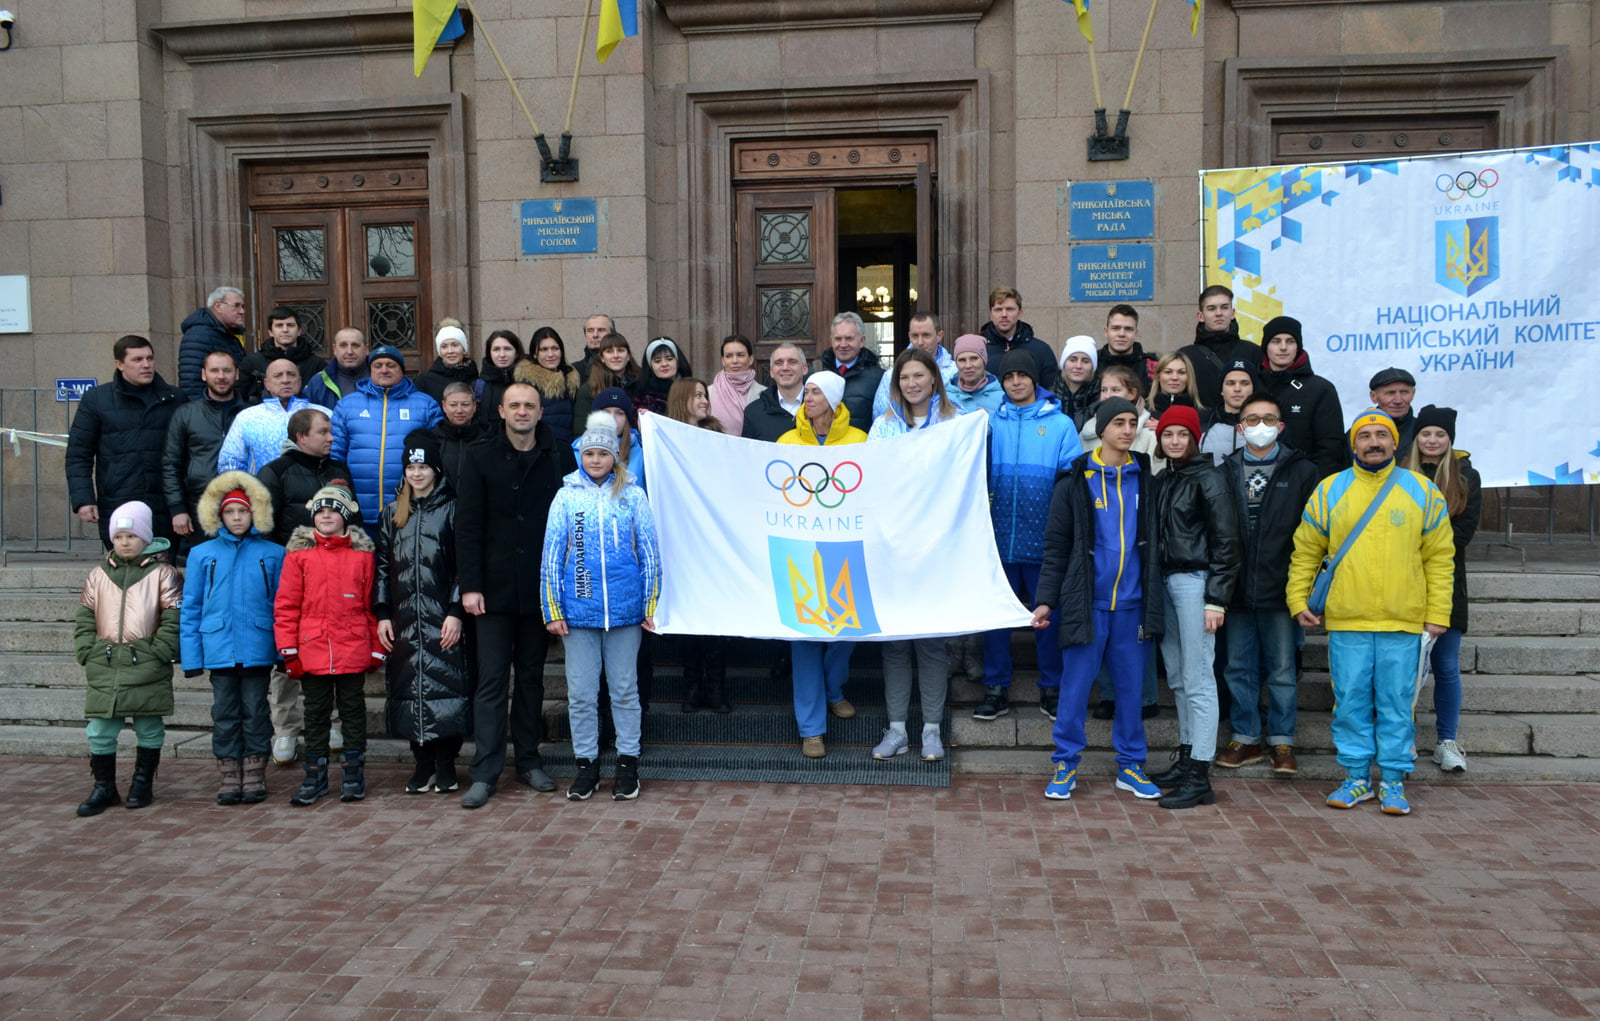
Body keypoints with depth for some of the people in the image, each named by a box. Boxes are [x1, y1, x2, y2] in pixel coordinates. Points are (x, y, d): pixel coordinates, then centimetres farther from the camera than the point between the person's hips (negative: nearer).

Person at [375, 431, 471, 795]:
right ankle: (423, 763, 14)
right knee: (409, 686, 4)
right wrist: (382, 613, 5)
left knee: (446, 683, -6)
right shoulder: (392, 513, 14)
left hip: (443, 618, -4)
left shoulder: (451, 509, 2)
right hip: (404, 619, 4)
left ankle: (446, 763, 4)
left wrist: (456, 611, -10)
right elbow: (381, 566, 14)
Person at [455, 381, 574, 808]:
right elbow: (468, 525, -2)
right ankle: (485, 772, 3)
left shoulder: (560, 457, 4)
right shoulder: (481, 456, 1)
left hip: (541, 586, 2)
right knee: (492, 680, -1)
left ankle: (529, 761, 22)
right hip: (495, 587, -2)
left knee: (532, 676, 12)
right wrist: (469, 585, -9)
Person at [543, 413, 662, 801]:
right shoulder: (567, 496, 3)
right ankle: (586, 764, 20)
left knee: (624, 689, 9)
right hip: (578, 609, 1)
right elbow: (552, 556, 5)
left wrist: (651, 605, 0)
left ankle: (628, 763, 19)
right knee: (581, 692, 7)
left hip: (625, 609, 0)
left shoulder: (633, 496, 3)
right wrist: (552, 610, 0)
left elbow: (649, 553, 5)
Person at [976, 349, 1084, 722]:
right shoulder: (991, 422, 8)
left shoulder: (1060, 424, 3)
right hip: (999, 533, 2)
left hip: (1043, 536, -1)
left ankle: (1052, 689, 20)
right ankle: (996, 688, 18)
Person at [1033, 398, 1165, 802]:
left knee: (1131, 687, 9)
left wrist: (1154, 600, 5)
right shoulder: (1075, 481, 1)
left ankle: (1131, 766, 21)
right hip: (1086, 602, -2)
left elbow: (1154, 541, 11)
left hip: (1132, 603, 2)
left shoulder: (1145, 478, 8)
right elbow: (1056, 547, 2)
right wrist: (1046, 599, -5)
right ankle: (1066, 765, 13)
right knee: (1075, 687, 1)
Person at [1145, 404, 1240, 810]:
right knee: (1177, 677, 12)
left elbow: (1225, 542, -9)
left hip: (1194, 581, -7)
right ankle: (1185, 760, 22)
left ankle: (1199, 777, -6)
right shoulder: (1164, 479, 15)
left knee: (1198, 680, -7)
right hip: (1165, 581, 7)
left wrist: (1216, 599, -14)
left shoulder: (1207, 479, -6)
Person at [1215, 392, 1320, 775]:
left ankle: (1282, 742, 16)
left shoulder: (1302, 472, 4)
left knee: (1282, 670, 5)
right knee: (1239, 668, 9)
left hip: (1280, 589, -2)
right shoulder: (1226, 472, 9)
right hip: (1237, 588, 2)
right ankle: (1246, 738, 21)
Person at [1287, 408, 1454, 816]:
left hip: (1404, 623, 0)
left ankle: (1393, 781, 15)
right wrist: (1299, 601, 3)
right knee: (1351, 704, 5)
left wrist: (1438, 613, 0)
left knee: (1397, 704, 4)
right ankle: (1356, 778, 17)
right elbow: (1305, 552, 9)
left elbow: (1439, 557, 6)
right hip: (1346, 622, 1)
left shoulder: (1422, 491, 5)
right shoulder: (1329, 491, 6)